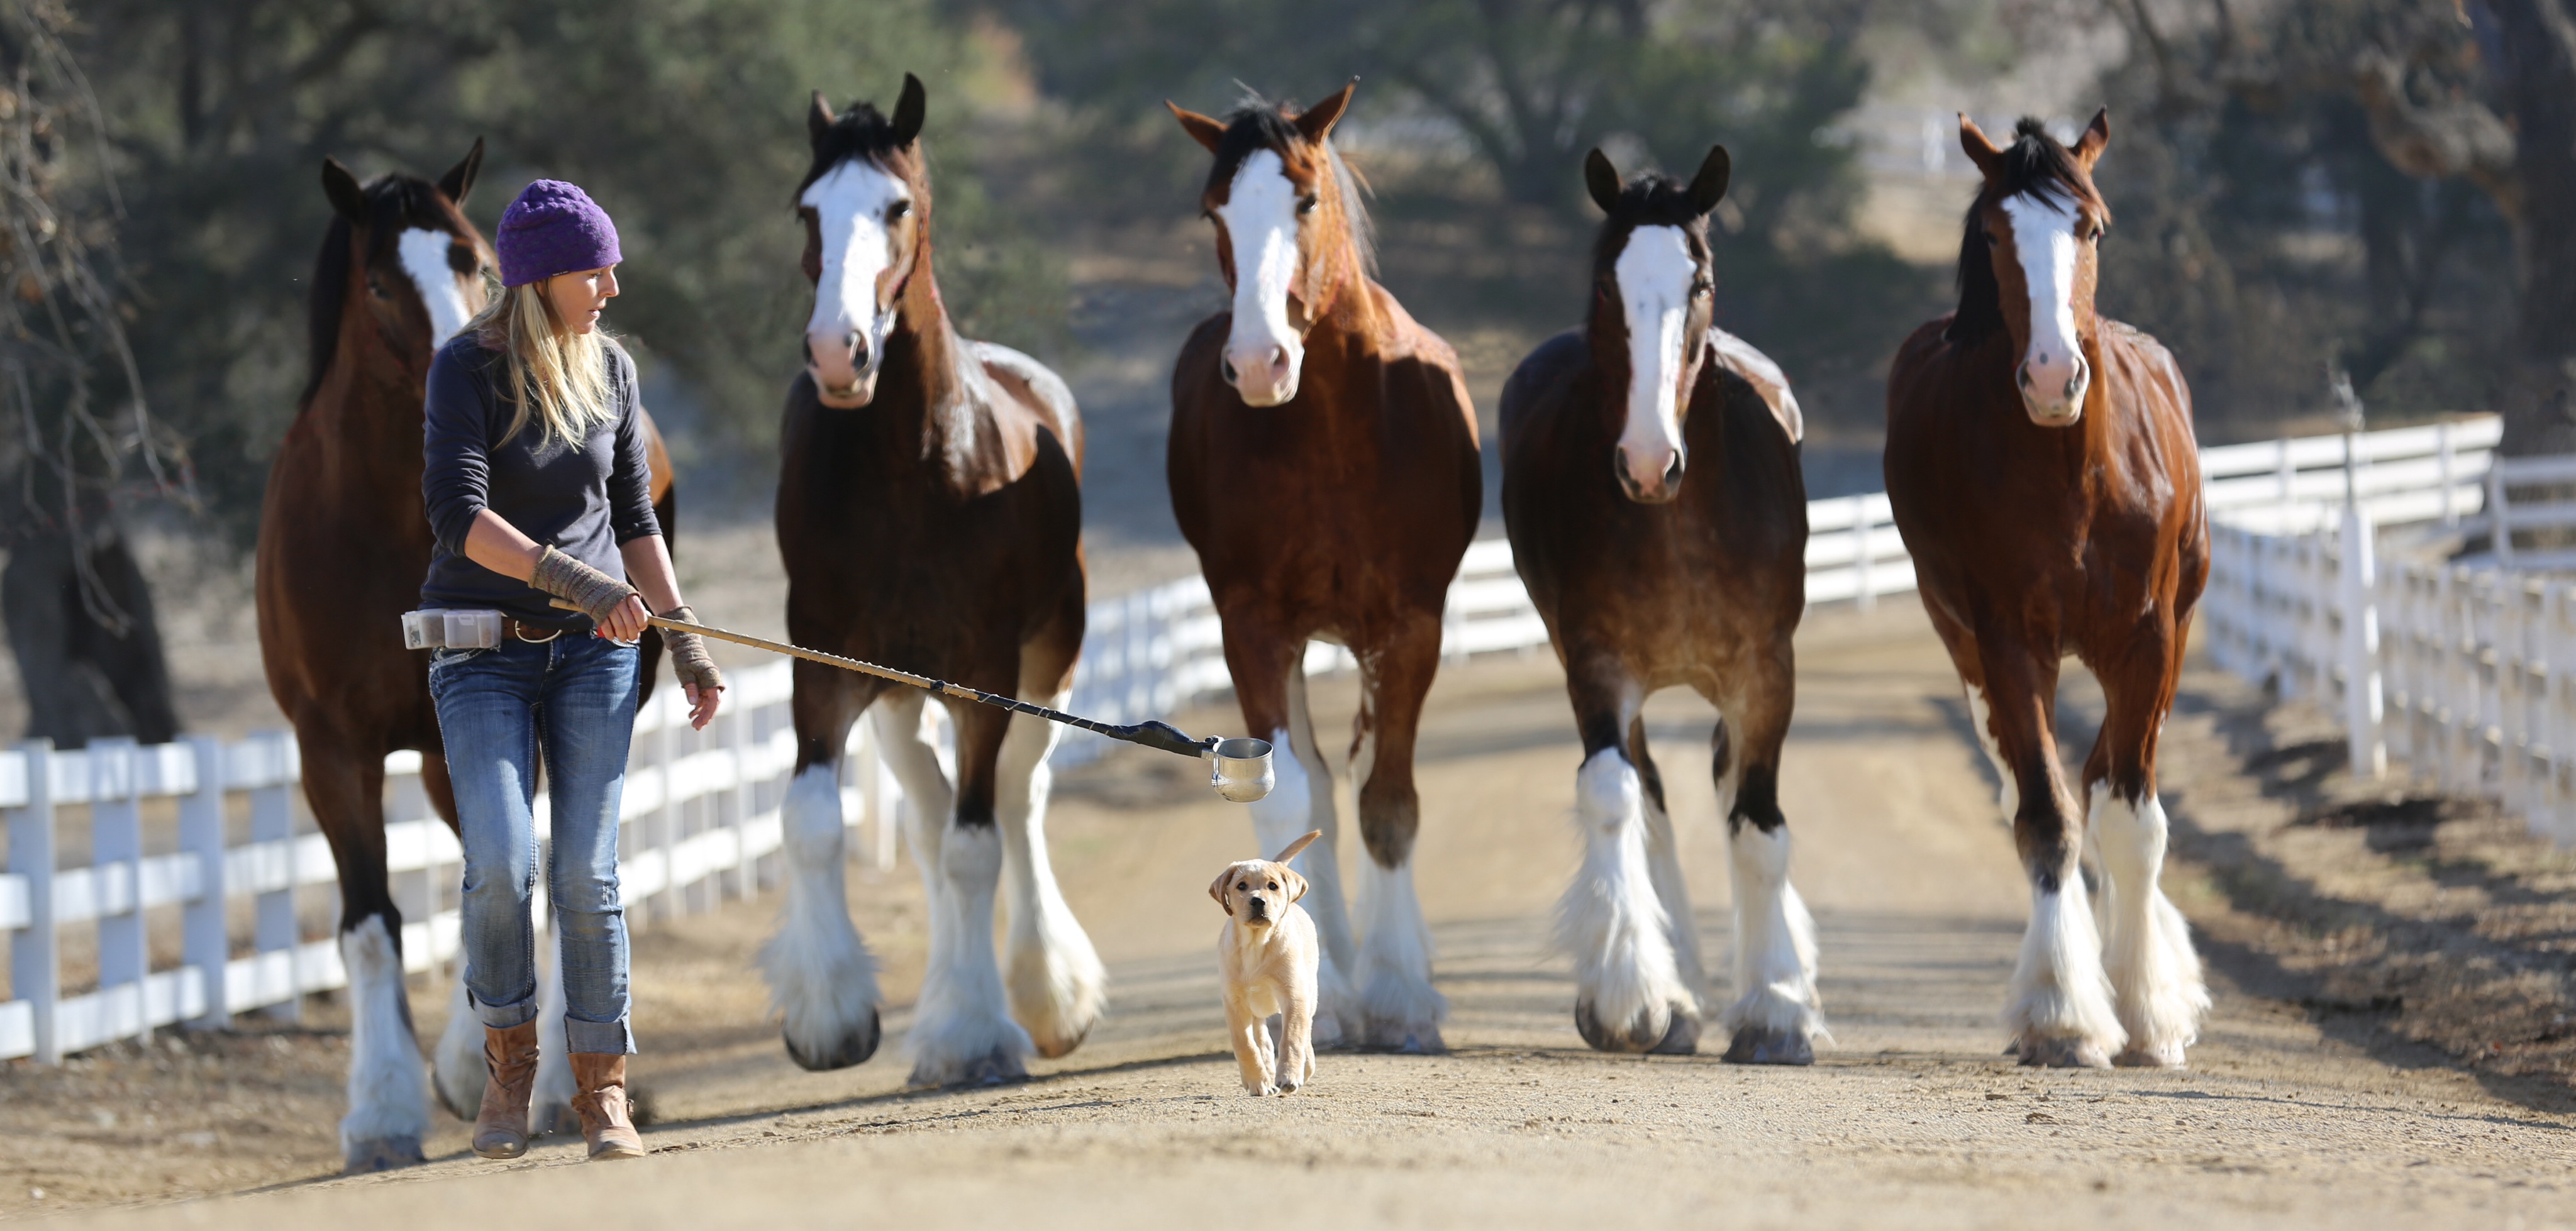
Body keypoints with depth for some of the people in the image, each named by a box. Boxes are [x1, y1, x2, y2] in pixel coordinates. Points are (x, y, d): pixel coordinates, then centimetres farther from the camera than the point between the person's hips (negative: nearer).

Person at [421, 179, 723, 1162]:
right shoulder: (467, 369, -8)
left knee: (586, 875, -5)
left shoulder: (611, 370, 7)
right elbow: (456, 511, -20)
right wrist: (573, 580, -28)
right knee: (500, 867, -17)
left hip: (593, 649, 3)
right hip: (484, 647, -3)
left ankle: (602, 1089, 5)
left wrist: (682, 637, 10)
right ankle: (508, 1059, 4)